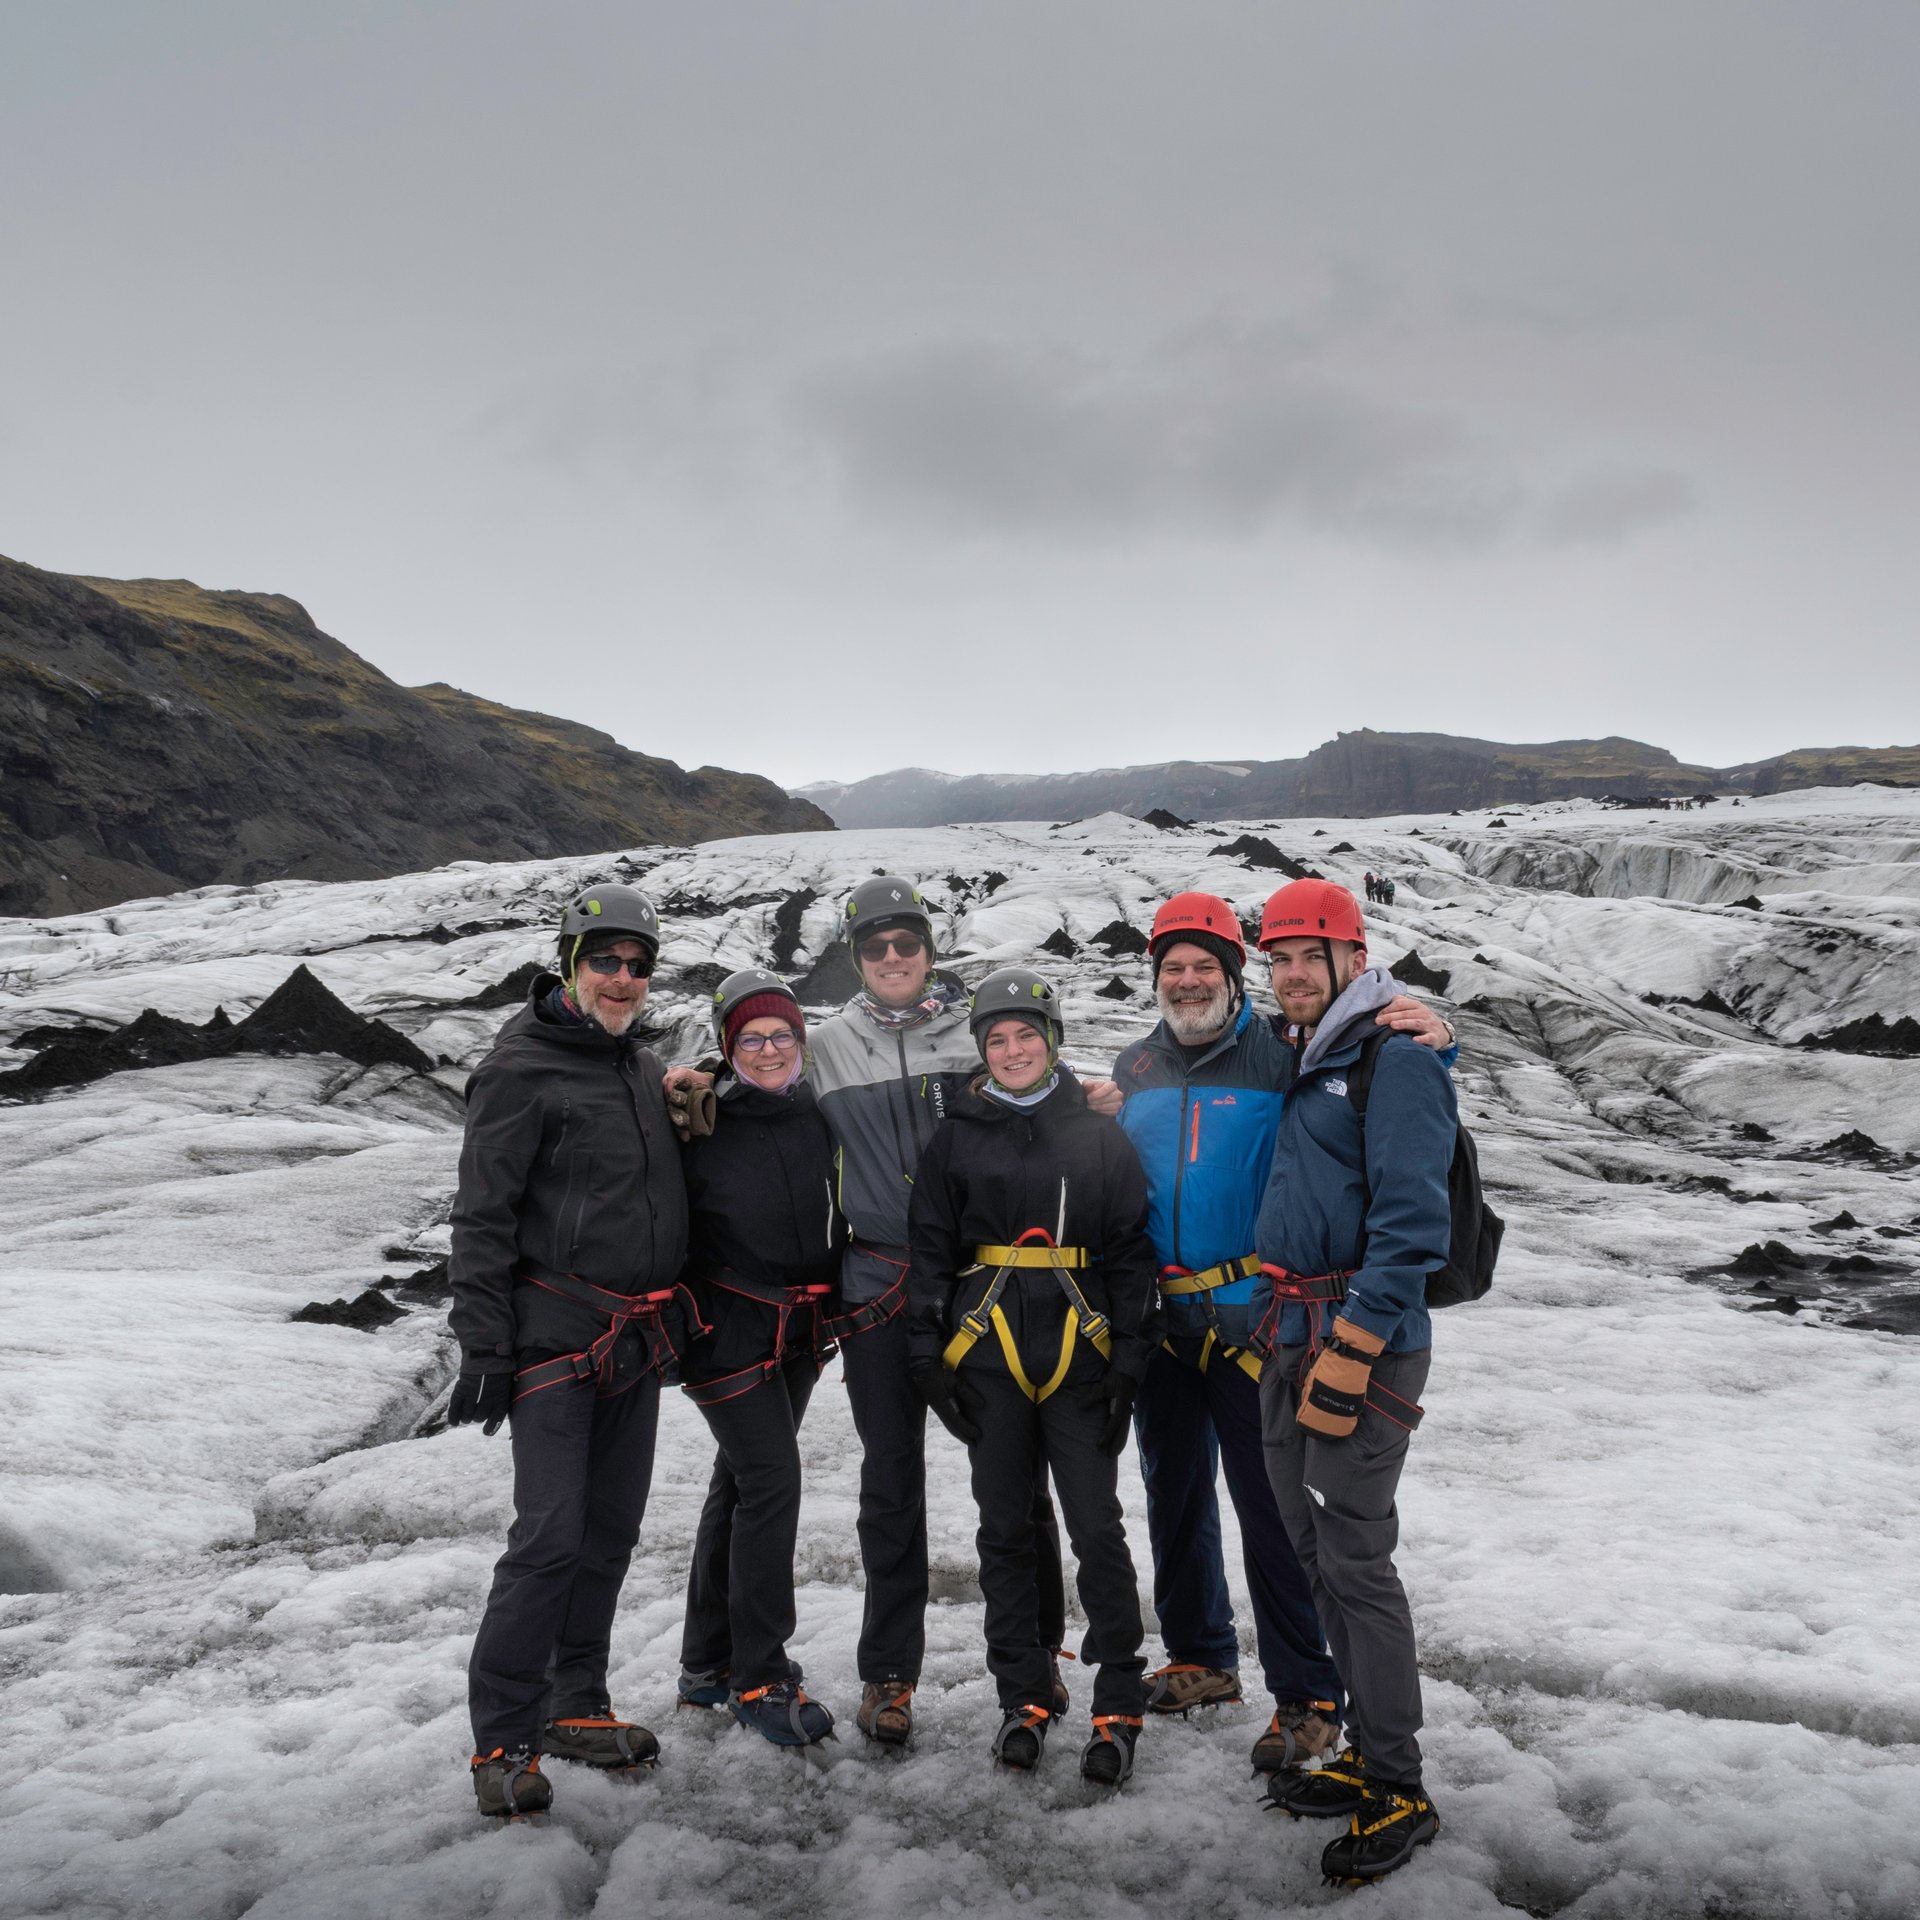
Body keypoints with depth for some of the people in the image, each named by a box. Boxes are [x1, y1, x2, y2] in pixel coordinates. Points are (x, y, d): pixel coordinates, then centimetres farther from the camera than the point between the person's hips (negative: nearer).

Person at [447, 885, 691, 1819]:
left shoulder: (647, 1070, 13)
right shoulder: (521, 1069, -9)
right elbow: (482, 1218, -12)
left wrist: (675, 1284, 22)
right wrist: (483, 1347, -15)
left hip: (636, 1340, 8)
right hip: (555, 1337, -7)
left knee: (611, 1528, 13)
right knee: (551, 1534, -9)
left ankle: (576, 1706, 26)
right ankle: (502, 1739, 4)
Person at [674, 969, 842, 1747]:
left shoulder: (818, 1118, 3)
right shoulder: (699, 1124, -11)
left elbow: (836, 1219, 14)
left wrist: (837, 1307, 11)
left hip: (800, 1331, 6)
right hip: (730, 1326, -5)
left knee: (741, 1483, 14)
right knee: (770, 1480, -11)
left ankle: (708, 1664, 27)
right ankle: (759, 1678, 2)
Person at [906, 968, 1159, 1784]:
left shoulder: (1100, 1138, 4)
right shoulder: (956, 1138, 6)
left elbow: (1133, 1253, 4)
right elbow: (928, 1253, 8)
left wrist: (1128, 1364, -2)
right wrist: (929, 1362, 2)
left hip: (1081, 1357, -1)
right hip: (988, 1359, 2)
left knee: (1097, 1532, -1)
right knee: (1005, 1532, 9)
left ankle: (1117, 1707, 11)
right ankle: (1023, 1699, 22)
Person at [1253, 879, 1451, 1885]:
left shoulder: (1396, 1062, -12)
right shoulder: (1300, 1063, 16)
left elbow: (1410, 1224, -19)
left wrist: (1349, 1352, -22)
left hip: (1363, 1345, -9)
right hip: (1289, 1341, 9)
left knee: (1356, 1563, -4)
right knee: (1319, 1556, 14)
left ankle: (1398, 1791, 9)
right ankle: (1367, 1754, 27)